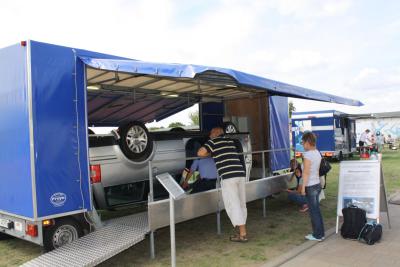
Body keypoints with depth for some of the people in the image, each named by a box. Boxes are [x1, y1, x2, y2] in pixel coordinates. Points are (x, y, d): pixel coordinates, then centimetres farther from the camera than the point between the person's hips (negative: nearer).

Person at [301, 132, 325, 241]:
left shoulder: (307, 154, -17)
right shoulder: (317, 153, 8)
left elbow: (306, 172, -19)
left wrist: (303, 187, -14)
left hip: (310, 186, -8)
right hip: (317, 184, 8)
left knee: (313, 212, 3)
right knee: (317, 210, 16)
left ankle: (317, 235, 12)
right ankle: (321, 233, 24)